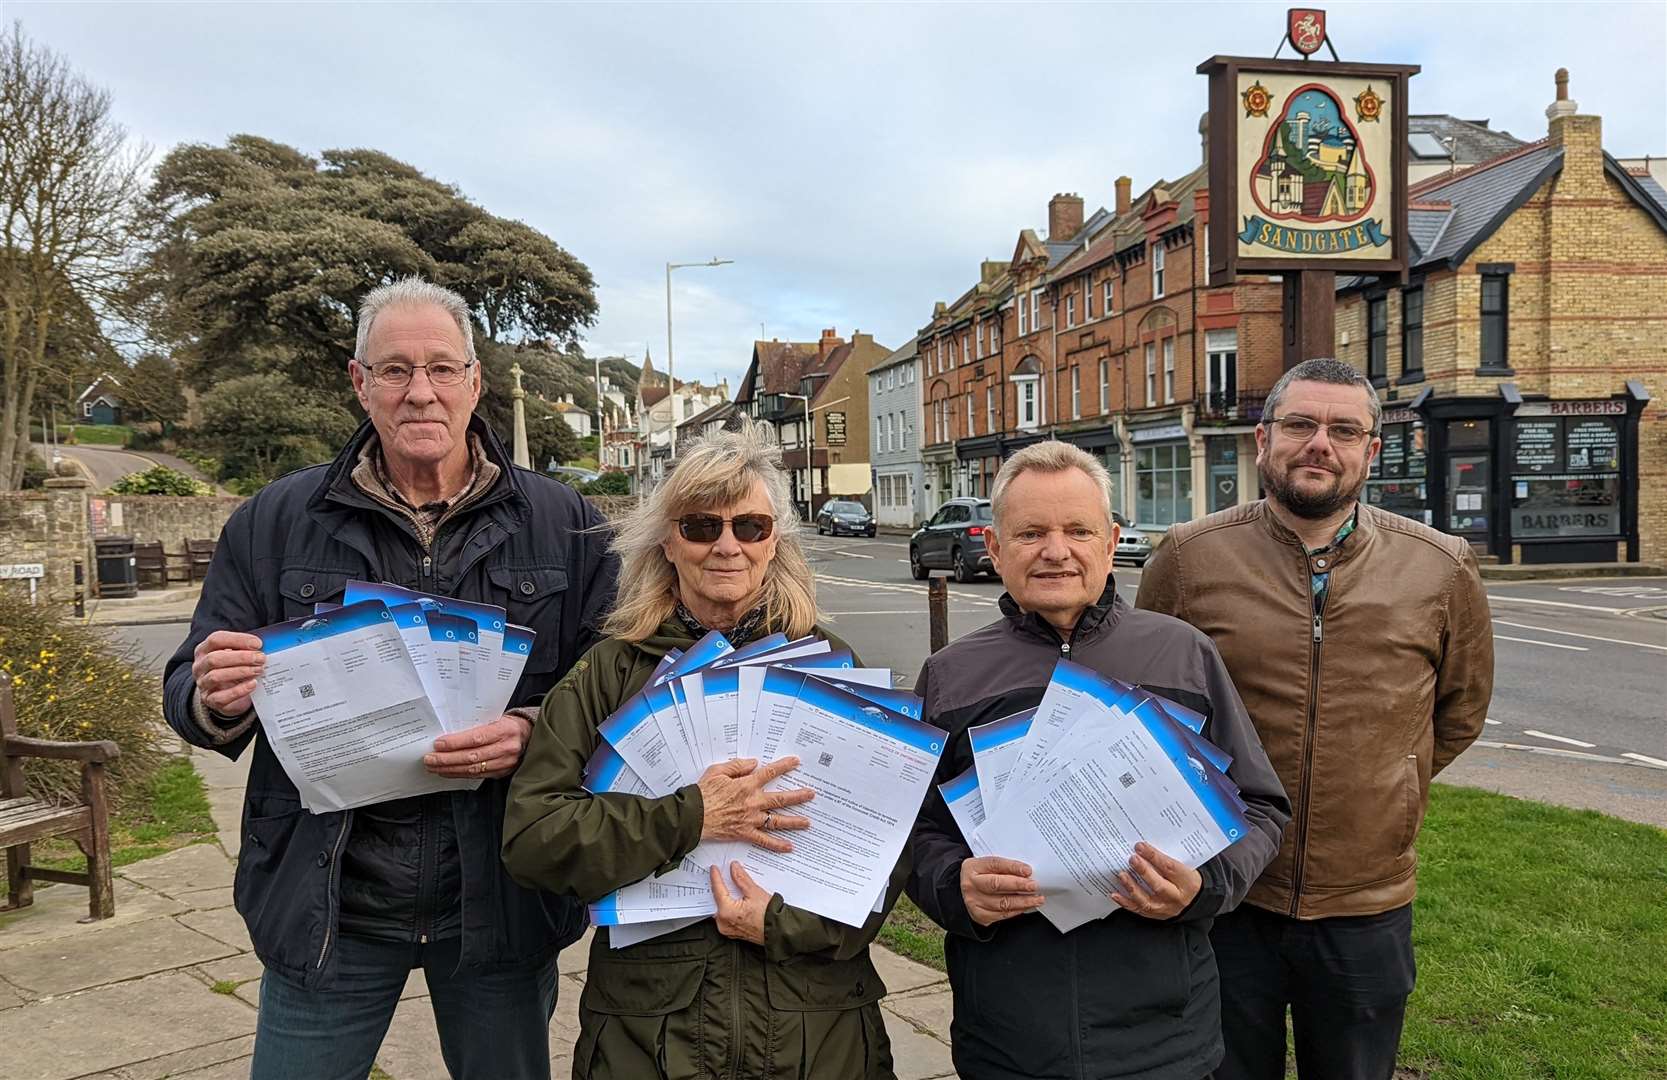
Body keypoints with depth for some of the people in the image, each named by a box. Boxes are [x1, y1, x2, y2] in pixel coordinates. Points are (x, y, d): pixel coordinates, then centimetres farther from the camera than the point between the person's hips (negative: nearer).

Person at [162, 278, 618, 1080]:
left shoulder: (562, 524, -1)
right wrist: (215, 702, -18)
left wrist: (534, 732, -22)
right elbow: (187, 692, 5)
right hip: (329, 902, 0)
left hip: (499, 900, 0)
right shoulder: (274, 523, 2)